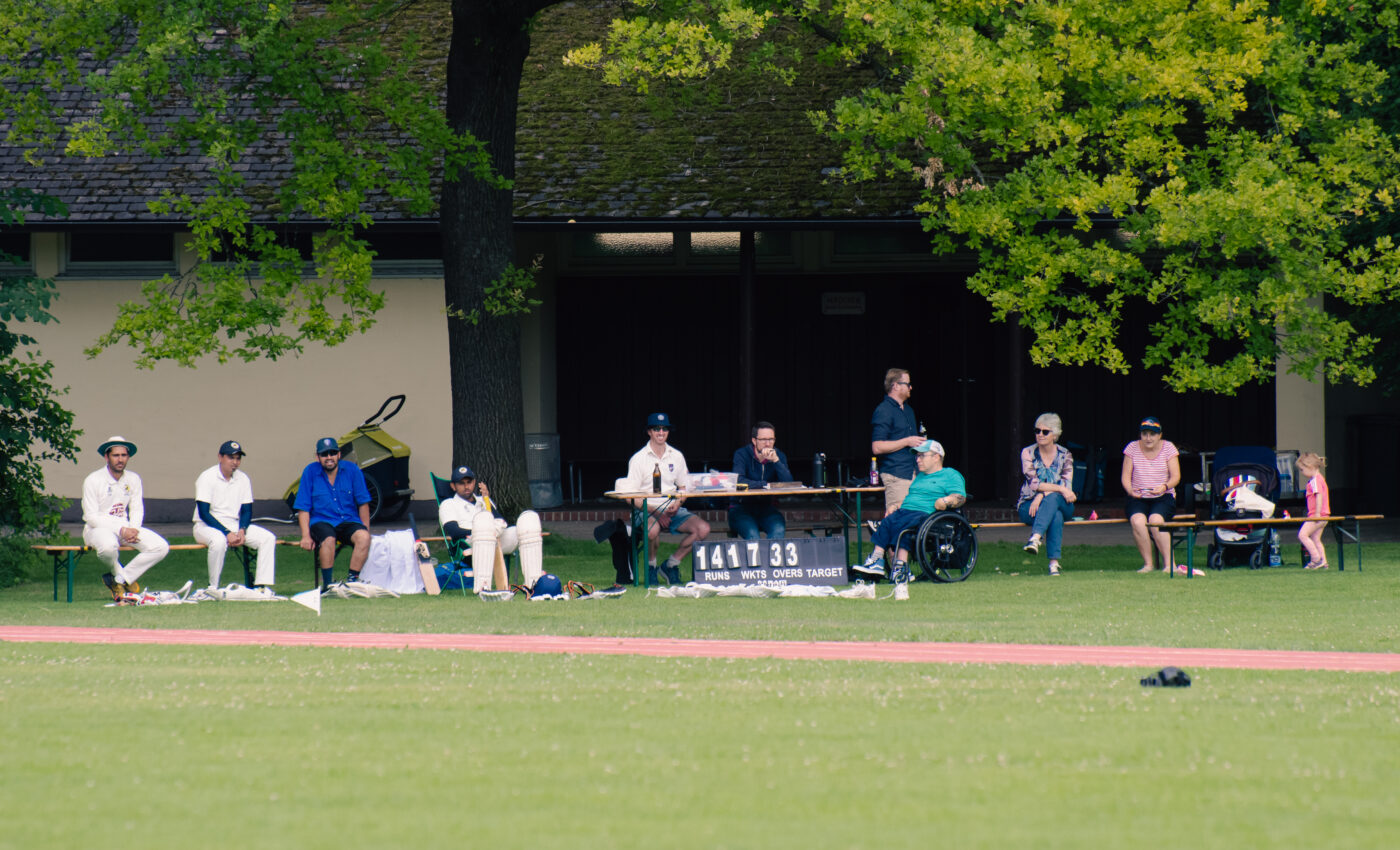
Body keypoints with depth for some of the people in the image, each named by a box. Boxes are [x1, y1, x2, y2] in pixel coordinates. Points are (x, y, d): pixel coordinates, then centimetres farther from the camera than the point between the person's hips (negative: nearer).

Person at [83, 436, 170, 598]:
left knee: (161, 547, -16)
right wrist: (121, 530, -21)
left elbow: (137, 510, 11)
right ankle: (118, 572, -6)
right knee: (108, 546, -42)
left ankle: (119, 579, -9)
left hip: (125, 528, 5)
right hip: (98, 529, -5)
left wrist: (133, 529, -13)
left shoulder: (133, 479, 7)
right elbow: (91, 517, -13)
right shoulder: (93, 481, -10)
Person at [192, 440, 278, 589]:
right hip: (207, 526, -6)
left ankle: (261, 585, -19)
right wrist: (227, 533, -25)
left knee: (268, 538, -13)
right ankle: (213, 587, -26)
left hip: (234, 525, 6)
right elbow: (204, 513, -17)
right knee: (219, 541, -39)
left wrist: (242, 531, -12)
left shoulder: (243, 479, 7)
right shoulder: (207, 477, -11)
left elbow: (247, 511, 9)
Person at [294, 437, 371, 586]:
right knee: (328, 540, -36)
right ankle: (328, 584, -29)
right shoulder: (310, 472, 0)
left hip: (349, 521, 2)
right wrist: (306, 536, -11)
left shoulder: (352, 470, 3)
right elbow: (303, 508, 0)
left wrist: (365, 530, -1)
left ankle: (352, 579, -29)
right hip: (321, 522, -2)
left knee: (363, 536, -31)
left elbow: (363, 503, 8)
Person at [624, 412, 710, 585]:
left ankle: (671, 564, -1)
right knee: (653, 529, -40)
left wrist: (677, 504, -6)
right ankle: (651, 566, -9)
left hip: (673, 510, 4)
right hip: (648, 510, -4)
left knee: (703, 528, -21)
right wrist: (655, 512, -18)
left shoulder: (676, 456, 12)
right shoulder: (639, 459, -2)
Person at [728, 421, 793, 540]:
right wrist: (766, 485, -19)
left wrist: (776, 460, -20)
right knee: (752, 534, -32)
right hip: (741, 507, -3)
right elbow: (738, 481, -22)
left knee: (778, 530, -28)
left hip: (767, 507, 3)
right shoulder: (742, 454, -5)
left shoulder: (779, 456, 4)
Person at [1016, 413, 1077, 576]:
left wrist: (1042, 495, -23)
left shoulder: (1064, 456, 4)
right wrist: (1060, 489, -25)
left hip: (1061, 503, 1)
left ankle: (1036, 537, -53)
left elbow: (1066, 485, -7)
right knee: (1056, 515, -35)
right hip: (1029, 506, -1)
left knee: (1052, 499, -36)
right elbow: (1034, 483, -13)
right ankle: (1054, 562, -47)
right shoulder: (1028, 453, 0)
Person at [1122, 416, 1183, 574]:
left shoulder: (1168, 448, 3)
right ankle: (1147, 563, -23)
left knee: (1155, 519, -33)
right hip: (1138, 499, 1)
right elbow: (1126, 477, 2)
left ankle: (1169, 563, -29)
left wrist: (1165, 487, -24)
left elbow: (1176, 477, -2)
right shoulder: (1132, 448, 4)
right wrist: (1130, 490, -21)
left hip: (1163, 497, -1)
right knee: (1137, 521, -32)